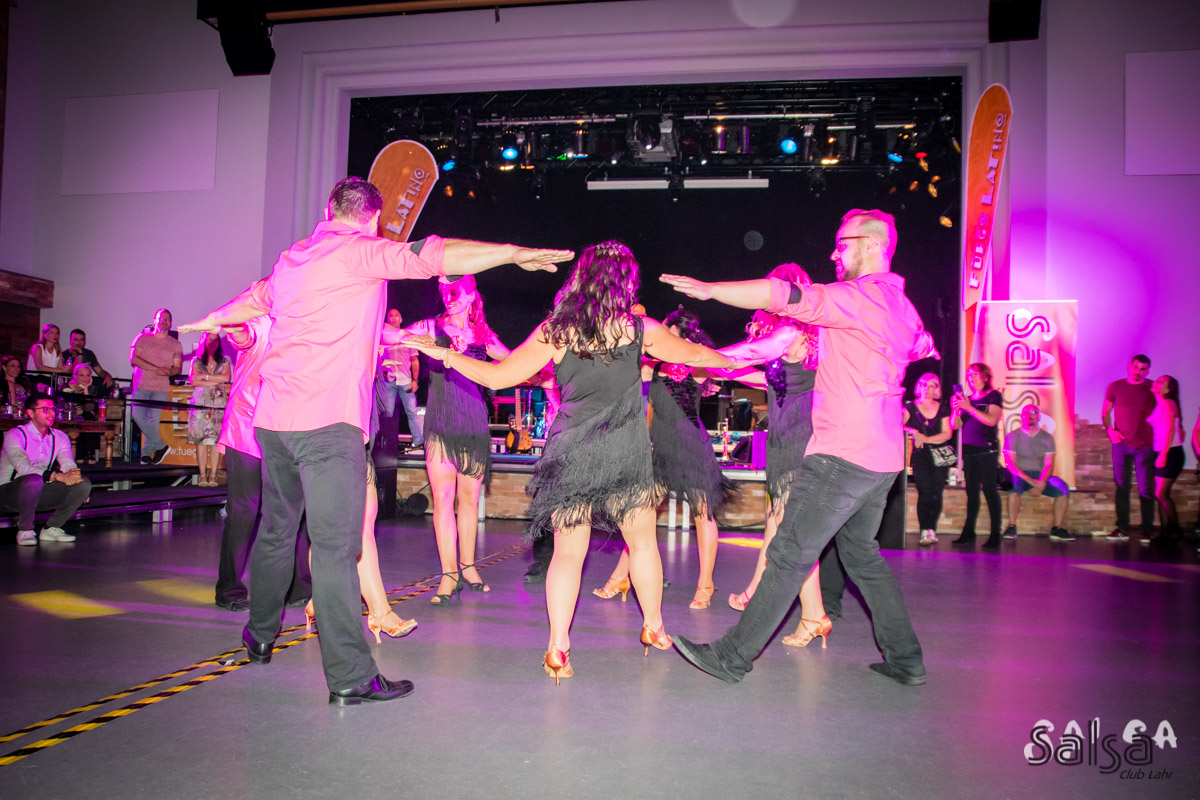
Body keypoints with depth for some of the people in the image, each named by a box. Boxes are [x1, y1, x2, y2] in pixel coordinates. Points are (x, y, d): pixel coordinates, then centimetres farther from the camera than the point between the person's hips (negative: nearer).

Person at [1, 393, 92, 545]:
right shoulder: (15, 435, -13)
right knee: (34, 480, -38)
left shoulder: (59, 437, 6)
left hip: (39, 493, 6)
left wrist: (72, 474, -33)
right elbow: (23, 467, -28)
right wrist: (58, 476, -40)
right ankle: (25, 531, -18)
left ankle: (51, 529, -6)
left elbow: (68, 464, -8)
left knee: (84, 484, -14)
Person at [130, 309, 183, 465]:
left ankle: (147, 452, 7)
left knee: (154, 419, -5)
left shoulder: (175, 344, 12)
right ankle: (161, 446, -3)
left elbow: (178, 368, 9)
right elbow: (133, 359, -3)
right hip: (142, 385, 0)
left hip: (161, 388, 0)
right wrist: (156, 369, -12)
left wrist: (169, 371, -15)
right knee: (138, 415, -15)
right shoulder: (142, 338, 9)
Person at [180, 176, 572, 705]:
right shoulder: (360, 251, -6)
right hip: (328, 422, -8)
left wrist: (213, 320, 57)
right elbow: (435, 258, -14)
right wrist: (515, 254, -7)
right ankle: (350, 677, -3)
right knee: (336, 545, -7)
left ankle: (260, 636, 40)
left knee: (276, 529, 22)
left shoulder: (292, 258, 18)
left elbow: (255, 299, 36)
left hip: (272, 417, 9)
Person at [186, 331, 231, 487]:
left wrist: (204, 377, -5)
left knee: (216, 440, -6)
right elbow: (193, 380, -3)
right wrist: (216, 382, -5)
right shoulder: (196, 361, 11)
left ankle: (213, 476, -5)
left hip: (218, 404, 0)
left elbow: (226, 377, -5)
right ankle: (203, 475, -3)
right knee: (201, 440, -5)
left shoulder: (224, 362, 13)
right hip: (200, 403, 0)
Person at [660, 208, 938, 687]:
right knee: (861, 553, 20)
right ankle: (905, 659, 25)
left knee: (789, 555, -6)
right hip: (882, 455, 10)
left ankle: (733, 657, 1)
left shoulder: (859, 296, -12)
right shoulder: (901, 305, 16)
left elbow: (787, 297, -21)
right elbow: (923, 347, 36)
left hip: (843, 454, -9)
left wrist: (709, 289, -18)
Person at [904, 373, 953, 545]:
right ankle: (925, 531, -7)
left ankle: (932, 529, 9)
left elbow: (948, 433, 4)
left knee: (936, 495, -2)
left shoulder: (942, 409, 11)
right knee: (925, 494, -11)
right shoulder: (911, 407, 7)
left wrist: (926, 439, -8)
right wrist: (910, 430, -18)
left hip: (939, 456, 2)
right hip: (920, 456, -2)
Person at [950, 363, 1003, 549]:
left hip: (986, 449, -6)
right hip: (969, 450, 6)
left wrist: (969, 408, -19)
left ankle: (995, 534, -6)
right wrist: (955, 410, -7)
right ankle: (968, 533, 9)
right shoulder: (967, 398, 17)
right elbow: (955, 425, 11)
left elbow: (992, 420, -14)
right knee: (971, 491, 7)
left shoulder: (993, 396, 1)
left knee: (989, 489, -7)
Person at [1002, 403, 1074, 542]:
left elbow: (1049, 465, 1)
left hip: (1041, 477, 3)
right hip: (1020, 475, -3)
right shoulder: (1012, 436, 3)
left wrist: (1040, 483, -20)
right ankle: (1011, 527, -32)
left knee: (1063, 487, -24)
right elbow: (1010, 464, -7)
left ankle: (1058, 529, -20)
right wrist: (1031, 481, -21)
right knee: (1015, 484, -37)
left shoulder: (1047, 438, 11)